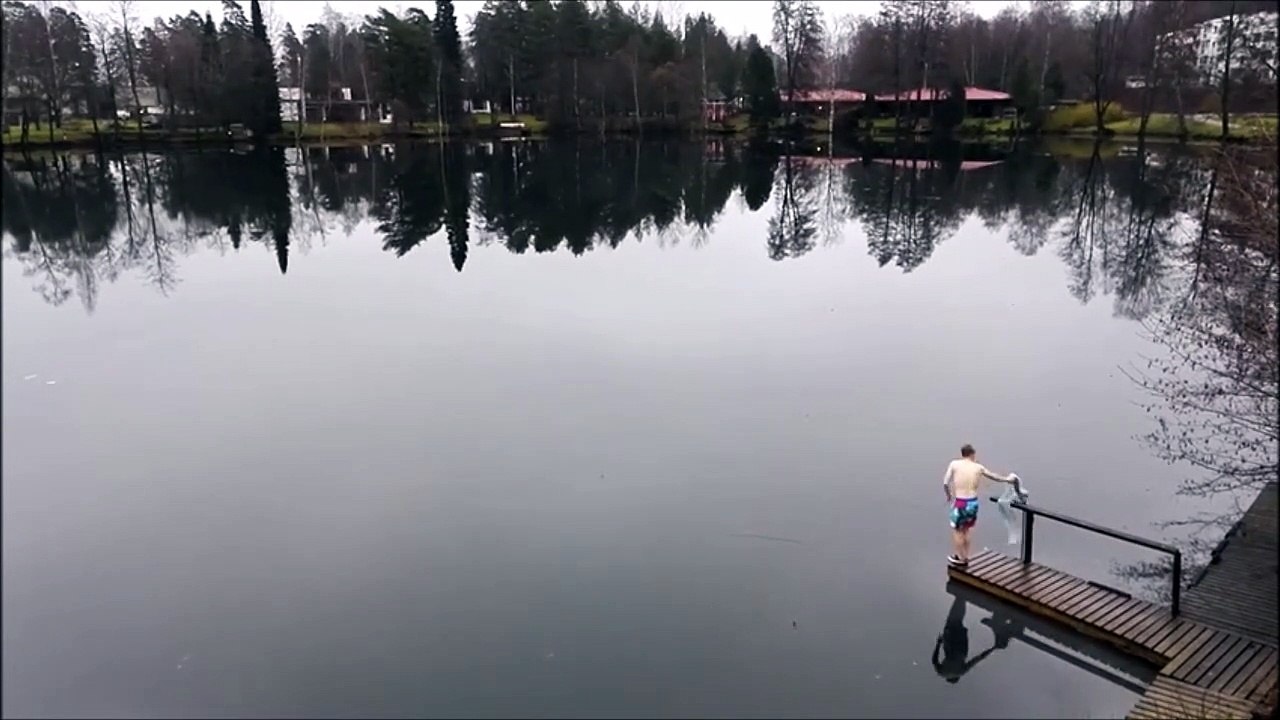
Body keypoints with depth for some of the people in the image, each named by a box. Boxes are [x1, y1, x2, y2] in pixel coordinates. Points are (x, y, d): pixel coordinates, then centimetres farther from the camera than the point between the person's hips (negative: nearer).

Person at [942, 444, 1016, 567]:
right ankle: (965, 557, 30)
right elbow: (993, 476, 22)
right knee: (965, 530, 23)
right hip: (973, 503, 4)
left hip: (960, 503, -4)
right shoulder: (978, 467, 5)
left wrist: (949, 495, 14)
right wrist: (1007, 479, 41)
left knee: (956, 530, 15)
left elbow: (945, 483, -6)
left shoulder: (954, 464, -4)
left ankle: (961, 559, 22)